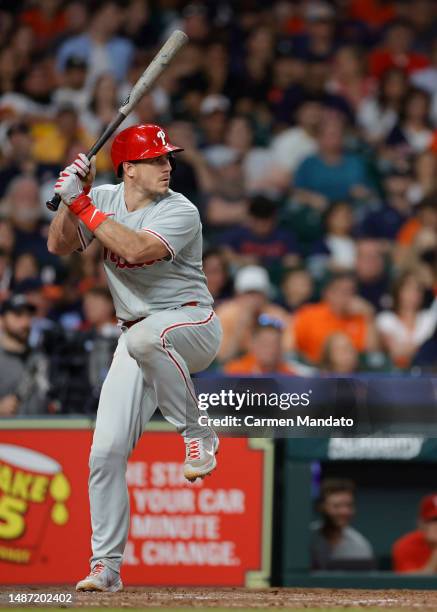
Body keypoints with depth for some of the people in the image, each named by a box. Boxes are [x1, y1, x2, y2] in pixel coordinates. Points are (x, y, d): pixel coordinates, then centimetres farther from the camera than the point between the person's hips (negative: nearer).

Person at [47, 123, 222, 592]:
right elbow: (59, 245, -1)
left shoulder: (180, 212, -14)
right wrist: (72, 198, -15)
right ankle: (106, 566, 6)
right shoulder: (104, 200, 3)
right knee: (106, 453, -5)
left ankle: (198, 435, -22)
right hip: (138, 338, 5)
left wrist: (84, 205, -25)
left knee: (146, 337, -42)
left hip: (193, 326, -5)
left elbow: (135, 248, -29)